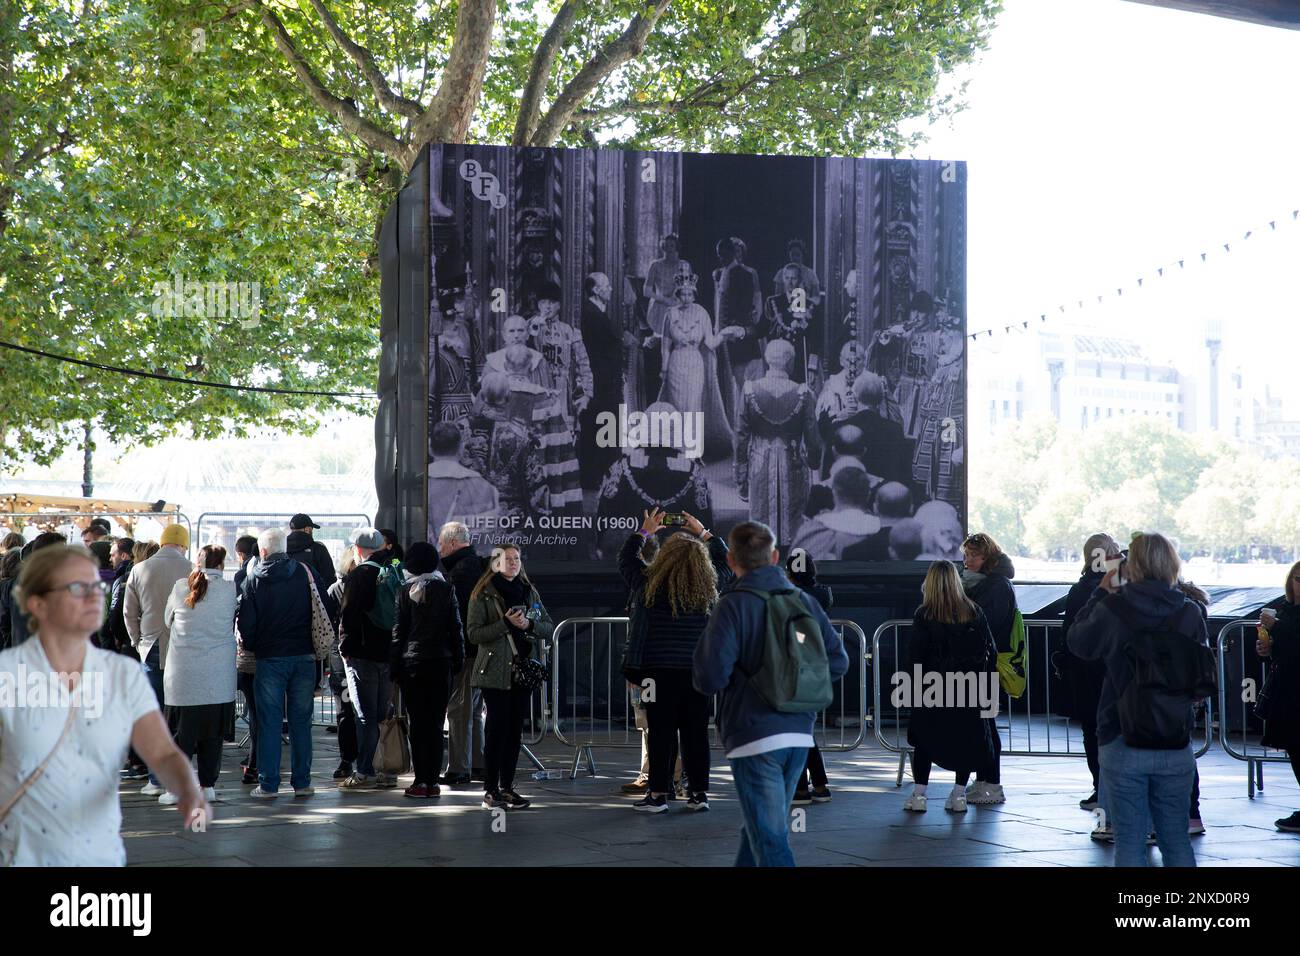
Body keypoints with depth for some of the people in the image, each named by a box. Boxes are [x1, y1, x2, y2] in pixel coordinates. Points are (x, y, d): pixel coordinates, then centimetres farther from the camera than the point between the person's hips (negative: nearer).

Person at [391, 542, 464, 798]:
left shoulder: (406, 591, -2)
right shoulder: (446, 589, 2)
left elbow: (398, 630, -2)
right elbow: (457, 628, 2)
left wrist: (394, 666, 3)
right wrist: (458, 661, 9)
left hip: (412, 662, -1)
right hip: (441, 662, 1)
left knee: (417, 723, 2)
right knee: (436, 723, 5)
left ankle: (421, 782, 0)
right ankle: (433, 781, 4)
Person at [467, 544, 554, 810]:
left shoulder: (529, 592, 13)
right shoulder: (483, 594, -2)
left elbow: (549, 627, 12)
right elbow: (473, 633, -9)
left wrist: (529, 624, -8)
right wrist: (506, 623, -17)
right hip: (495, 672, -5)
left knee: (515, 729, 7)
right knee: (496, 728, -7)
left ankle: (507, 786, 14)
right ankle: (490, 790, -2)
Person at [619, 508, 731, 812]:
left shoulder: (649, 585, -6)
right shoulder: (709, 588, 0)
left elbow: (626, 559, 12)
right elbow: (725, 561, 21)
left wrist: (645, 531, 25)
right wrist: (704, 532, 29)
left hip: (660, 670, -2)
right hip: (699, 671, 2)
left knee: (662, 733, 2)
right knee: (696, 732, 8)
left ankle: (658, 794, 6)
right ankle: (699, 792, 13)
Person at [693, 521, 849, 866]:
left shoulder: (732, 605, -11)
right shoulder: (804, 601, 5)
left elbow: (710, 679, -17)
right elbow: (838, 662, 6)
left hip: (754, 737, -6)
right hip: (799, 735, 6)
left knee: (770, 841, -5)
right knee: (758, 829, 21)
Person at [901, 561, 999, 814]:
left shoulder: (924, 615, -8)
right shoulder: (974, 612, 0)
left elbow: (915, 653, -9)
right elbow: (990, 651, 2)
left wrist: (917, 686, 1)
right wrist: (987, 687, 7)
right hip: (969, 688, 2)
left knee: (925, 738, 10)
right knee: (967, 737, 13)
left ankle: (919, 795, 8)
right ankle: (959, 795, 12)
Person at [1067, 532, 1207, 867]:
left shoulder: (1111, 609, -11)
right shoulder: (1189, 613, -4)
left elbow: (1077, 641, 9)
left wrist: (1101, 592, 15)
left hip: (1122, 743, -2)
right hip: (1176, 745, 2)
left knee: (1129, 842, 4)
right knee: (1176, 840, 12)